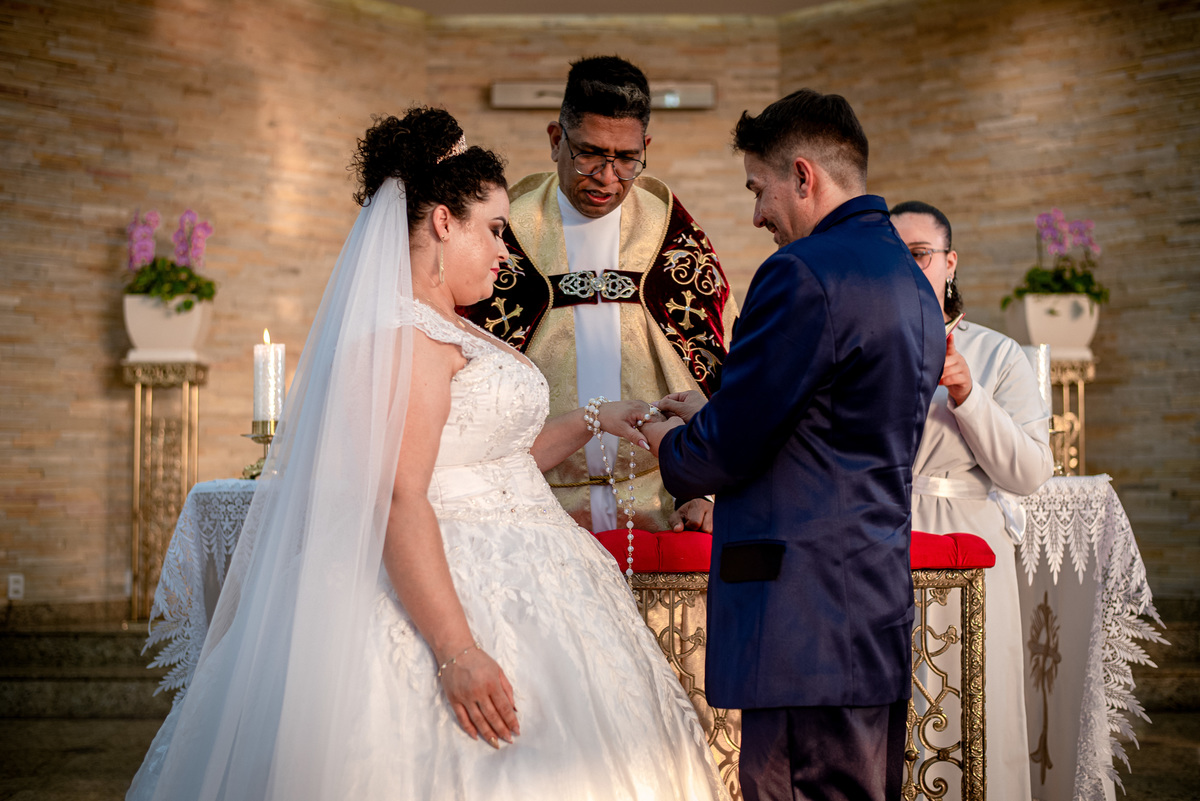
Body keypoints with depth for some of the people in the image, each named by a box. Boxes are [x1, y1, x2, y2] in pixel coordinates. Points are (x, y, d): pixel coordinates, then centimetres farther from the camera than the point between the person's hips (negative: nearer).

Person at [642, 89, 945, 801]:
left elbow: (724, 452, -12)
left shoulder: (803, 271, -13)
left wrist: (670, 445, 9)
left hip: (808, 619, -10)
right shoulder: (911, 281, 17)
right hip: (883, 603, 10)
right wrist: (711, 418, 25)